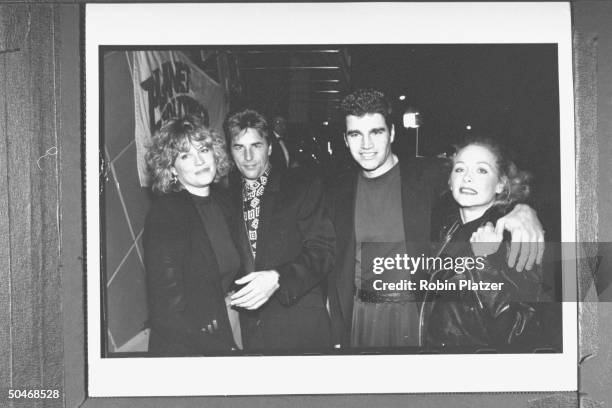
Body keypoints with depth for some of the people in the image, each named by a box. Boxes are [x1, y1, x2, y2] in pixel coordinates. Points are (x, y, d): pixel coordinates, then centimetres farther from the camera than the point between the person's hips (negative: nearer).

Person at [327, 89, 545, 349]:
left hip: (419, 316, -2)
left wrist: (523, 211, -32)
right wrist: (338, 338, 3)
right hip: (361, 317, 2)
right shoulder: (340, 191, 4)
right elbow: (337, 269, 7)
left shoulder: (426, 175, -4)